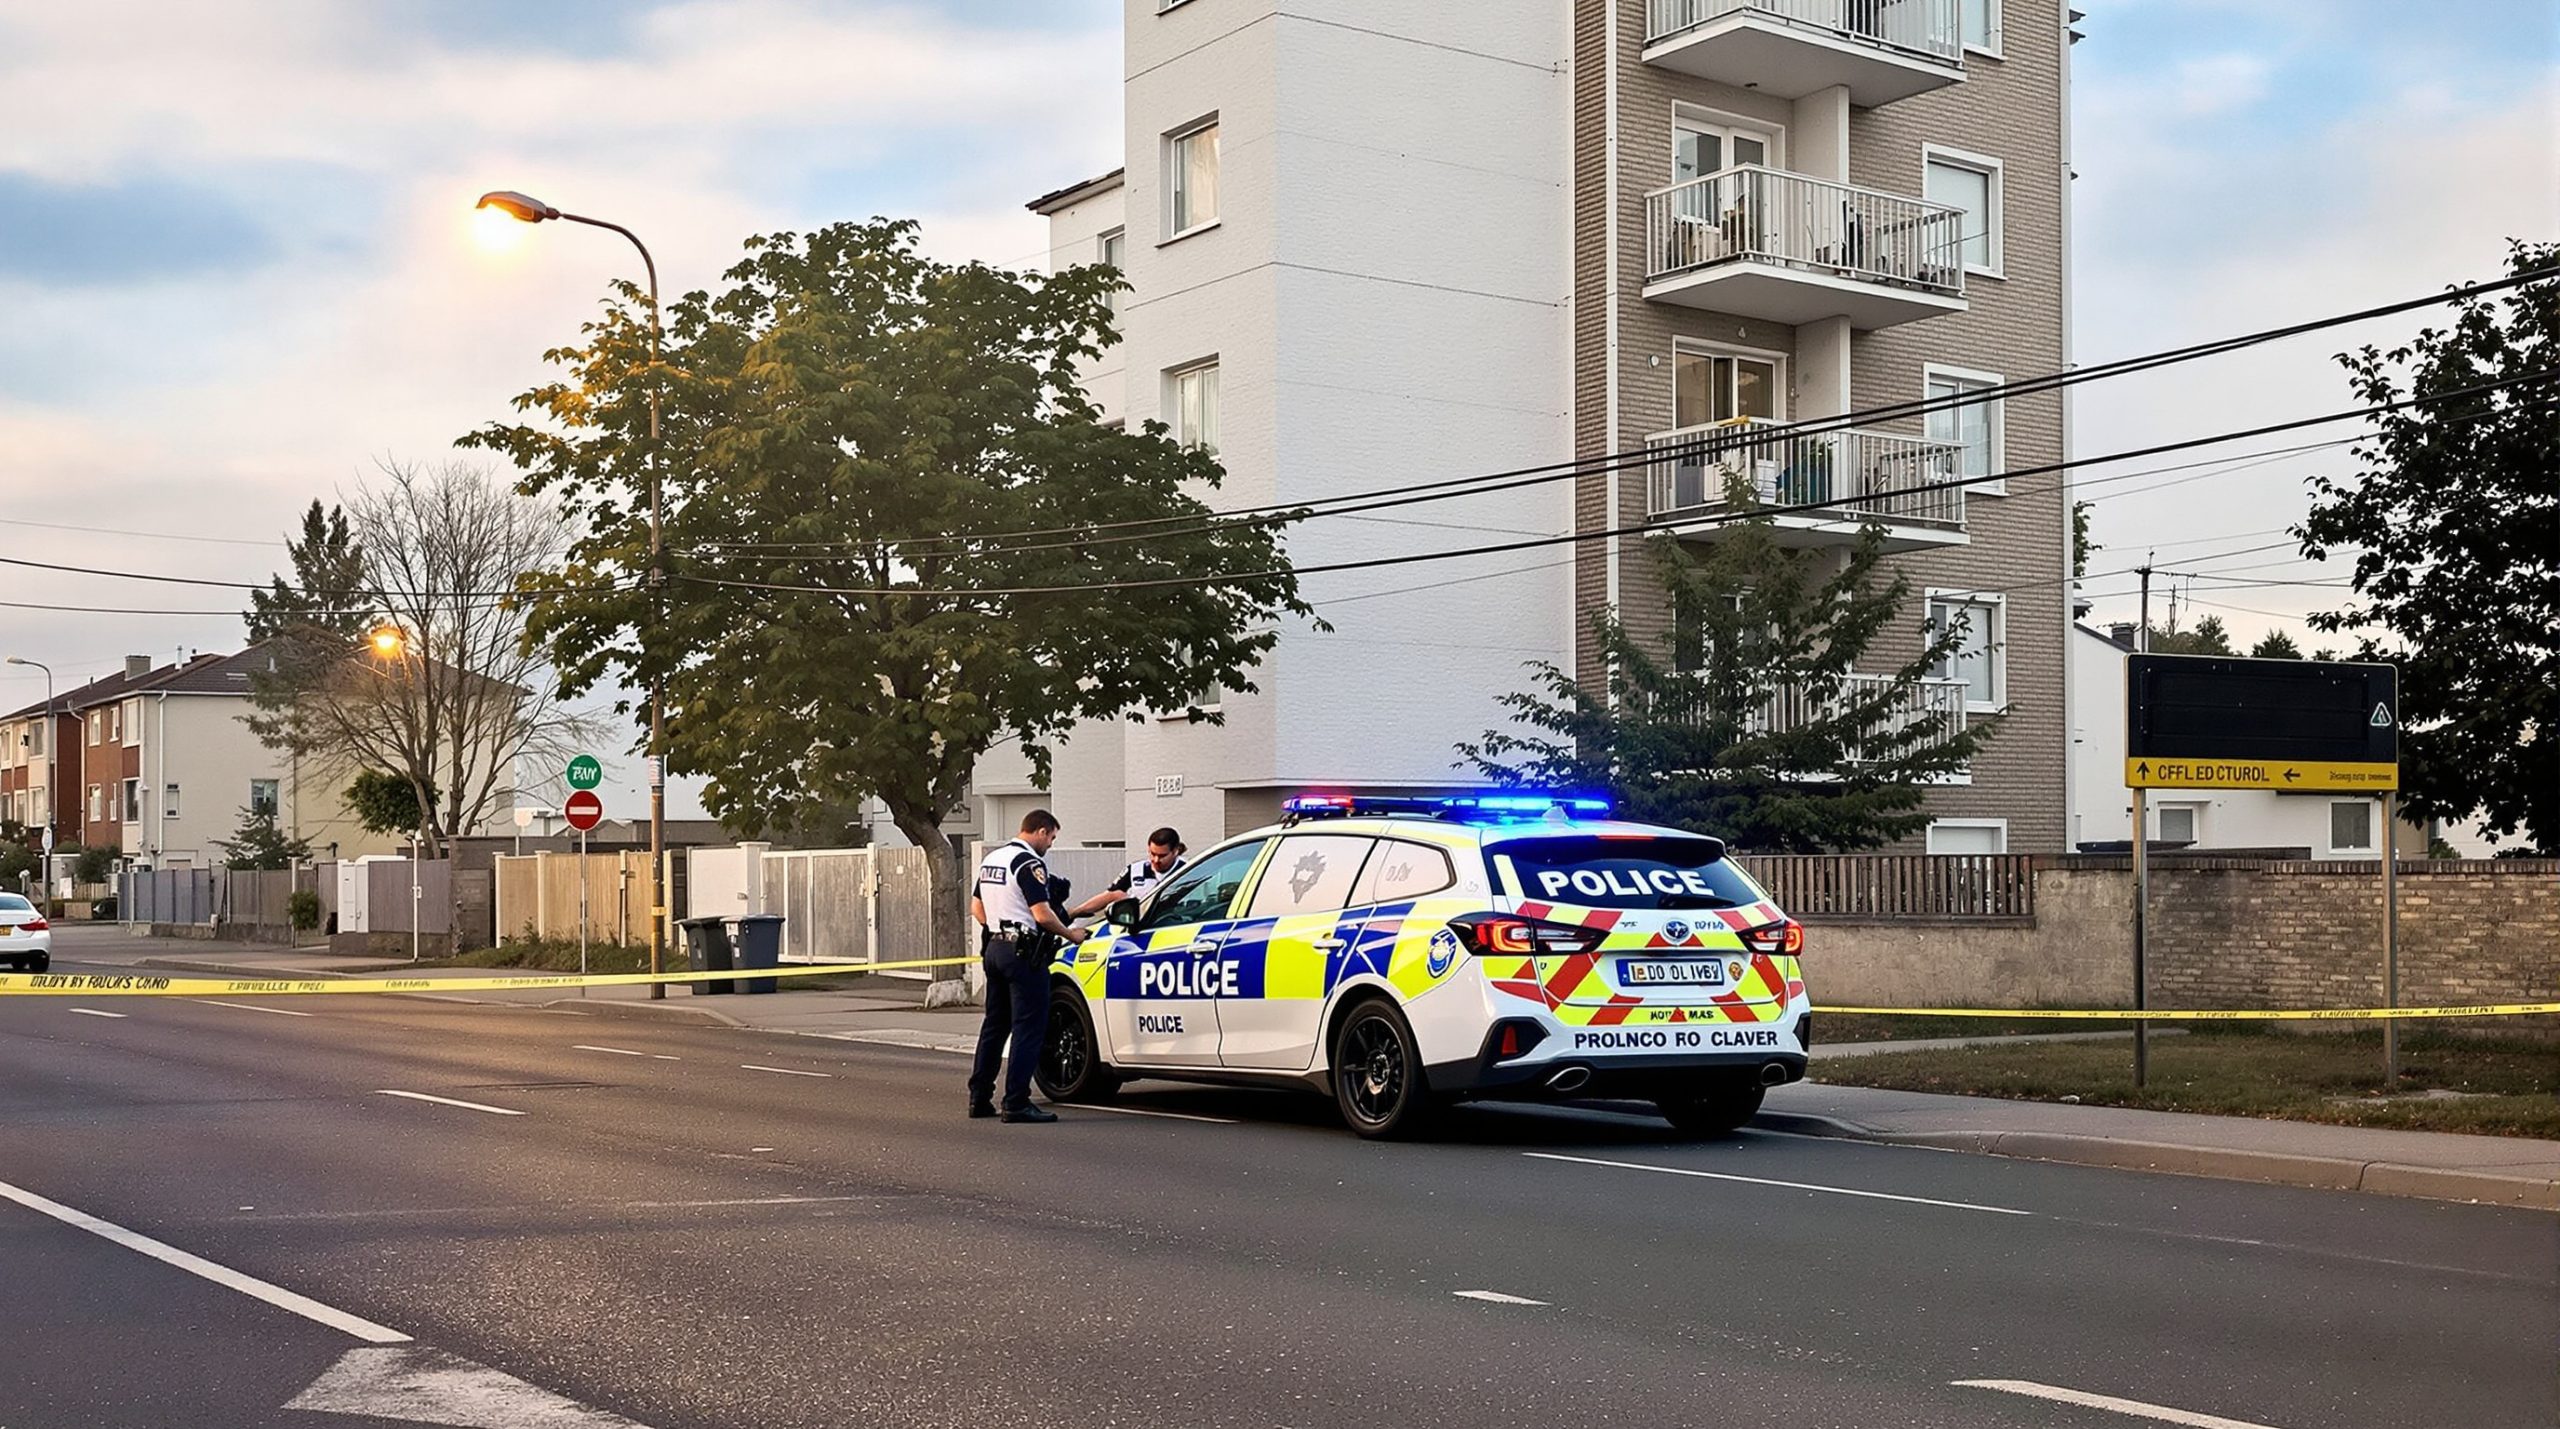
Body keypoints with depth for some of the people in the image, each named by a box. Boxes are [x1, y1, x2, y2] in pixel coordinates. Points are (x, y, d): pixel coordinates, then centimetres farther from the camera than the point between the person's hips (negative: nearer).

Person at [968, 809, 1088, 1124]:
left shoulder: (992, 858, 14)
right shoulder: (1028, 862, -14)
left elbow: (976, 907, 20)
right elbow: (1042, 914, -19)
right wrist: (1069, 934, -5)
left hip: (994, 948, 9)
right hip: (1023, 953, -9)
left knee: (994, 1025, 15)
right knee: (1029, 1027, -6)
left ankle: (979, 1098, 17)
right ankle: (1016, 1103, -9)